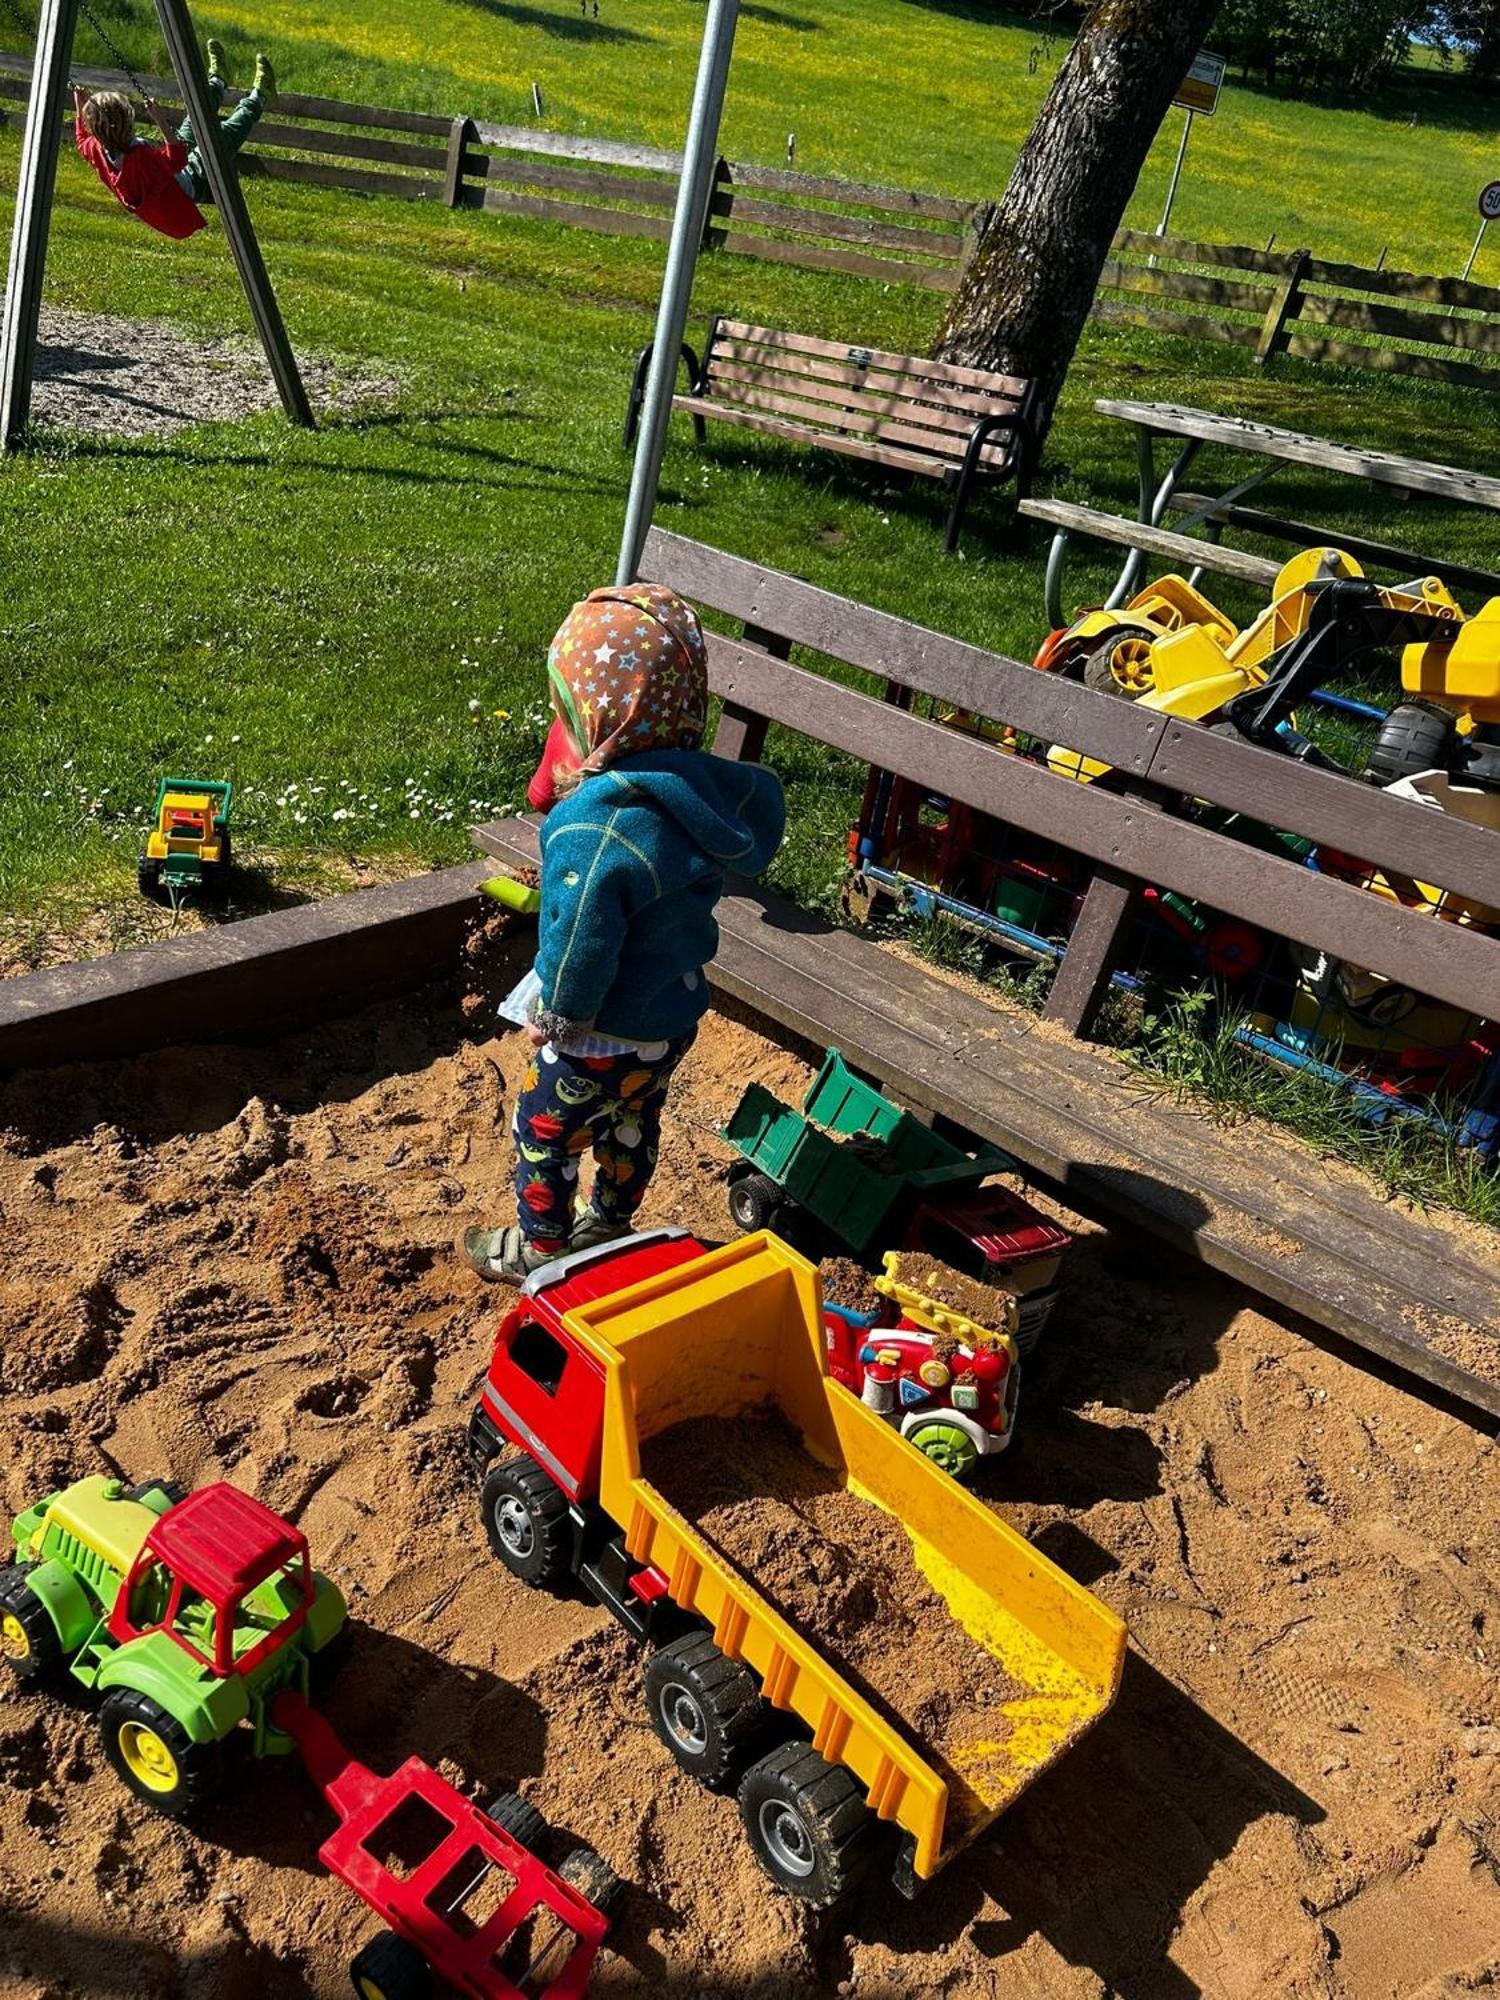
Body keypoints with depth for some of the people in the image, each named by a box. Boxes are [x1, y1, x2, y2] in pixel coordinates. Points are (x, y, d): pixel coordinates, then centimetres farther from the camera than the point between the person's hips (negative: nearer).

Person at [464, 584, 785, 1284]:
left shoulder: (598, 830, -35)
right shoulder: (703, 787, -11)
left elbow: (580, 945, -28)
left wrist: (555, 1017, -10)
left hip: (605, 1037, -7)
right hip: (676, 1015, 7)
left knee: (544, 1136, 18)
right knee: (632, 1127, 29)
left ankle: (538, 1248, 38)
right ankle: (611, 1227, 51)